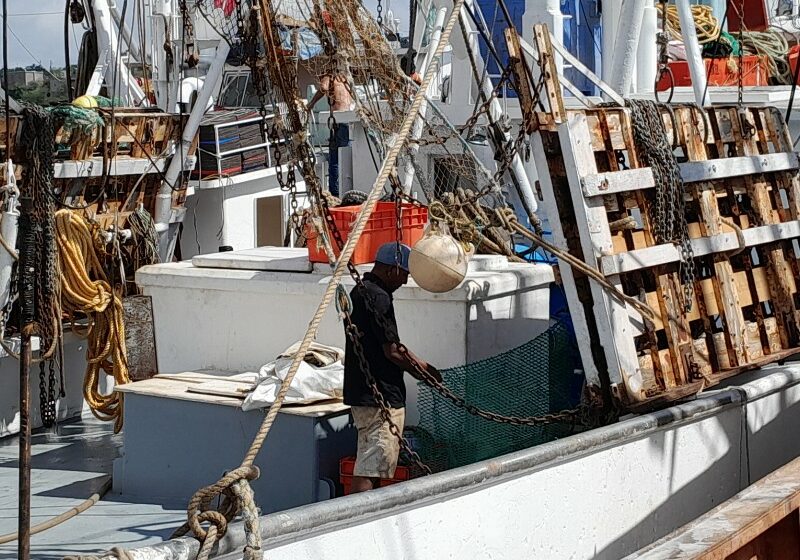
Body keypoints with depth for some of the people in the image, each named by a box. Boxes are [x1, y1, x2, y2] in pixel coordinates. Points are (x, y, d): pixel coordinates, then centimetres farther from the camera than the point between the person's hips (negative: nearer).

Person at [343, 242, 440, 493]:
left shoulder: (361, 291, 15)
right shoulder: (378, 297, -17)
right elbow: (392, 352, -18)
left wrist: (422, 365, 22)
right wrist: (424, 374, -3)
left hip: (362, 394, 11)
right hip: (380, 397, -11)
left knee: (370, 467, 17)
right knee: (369, 472, -10)